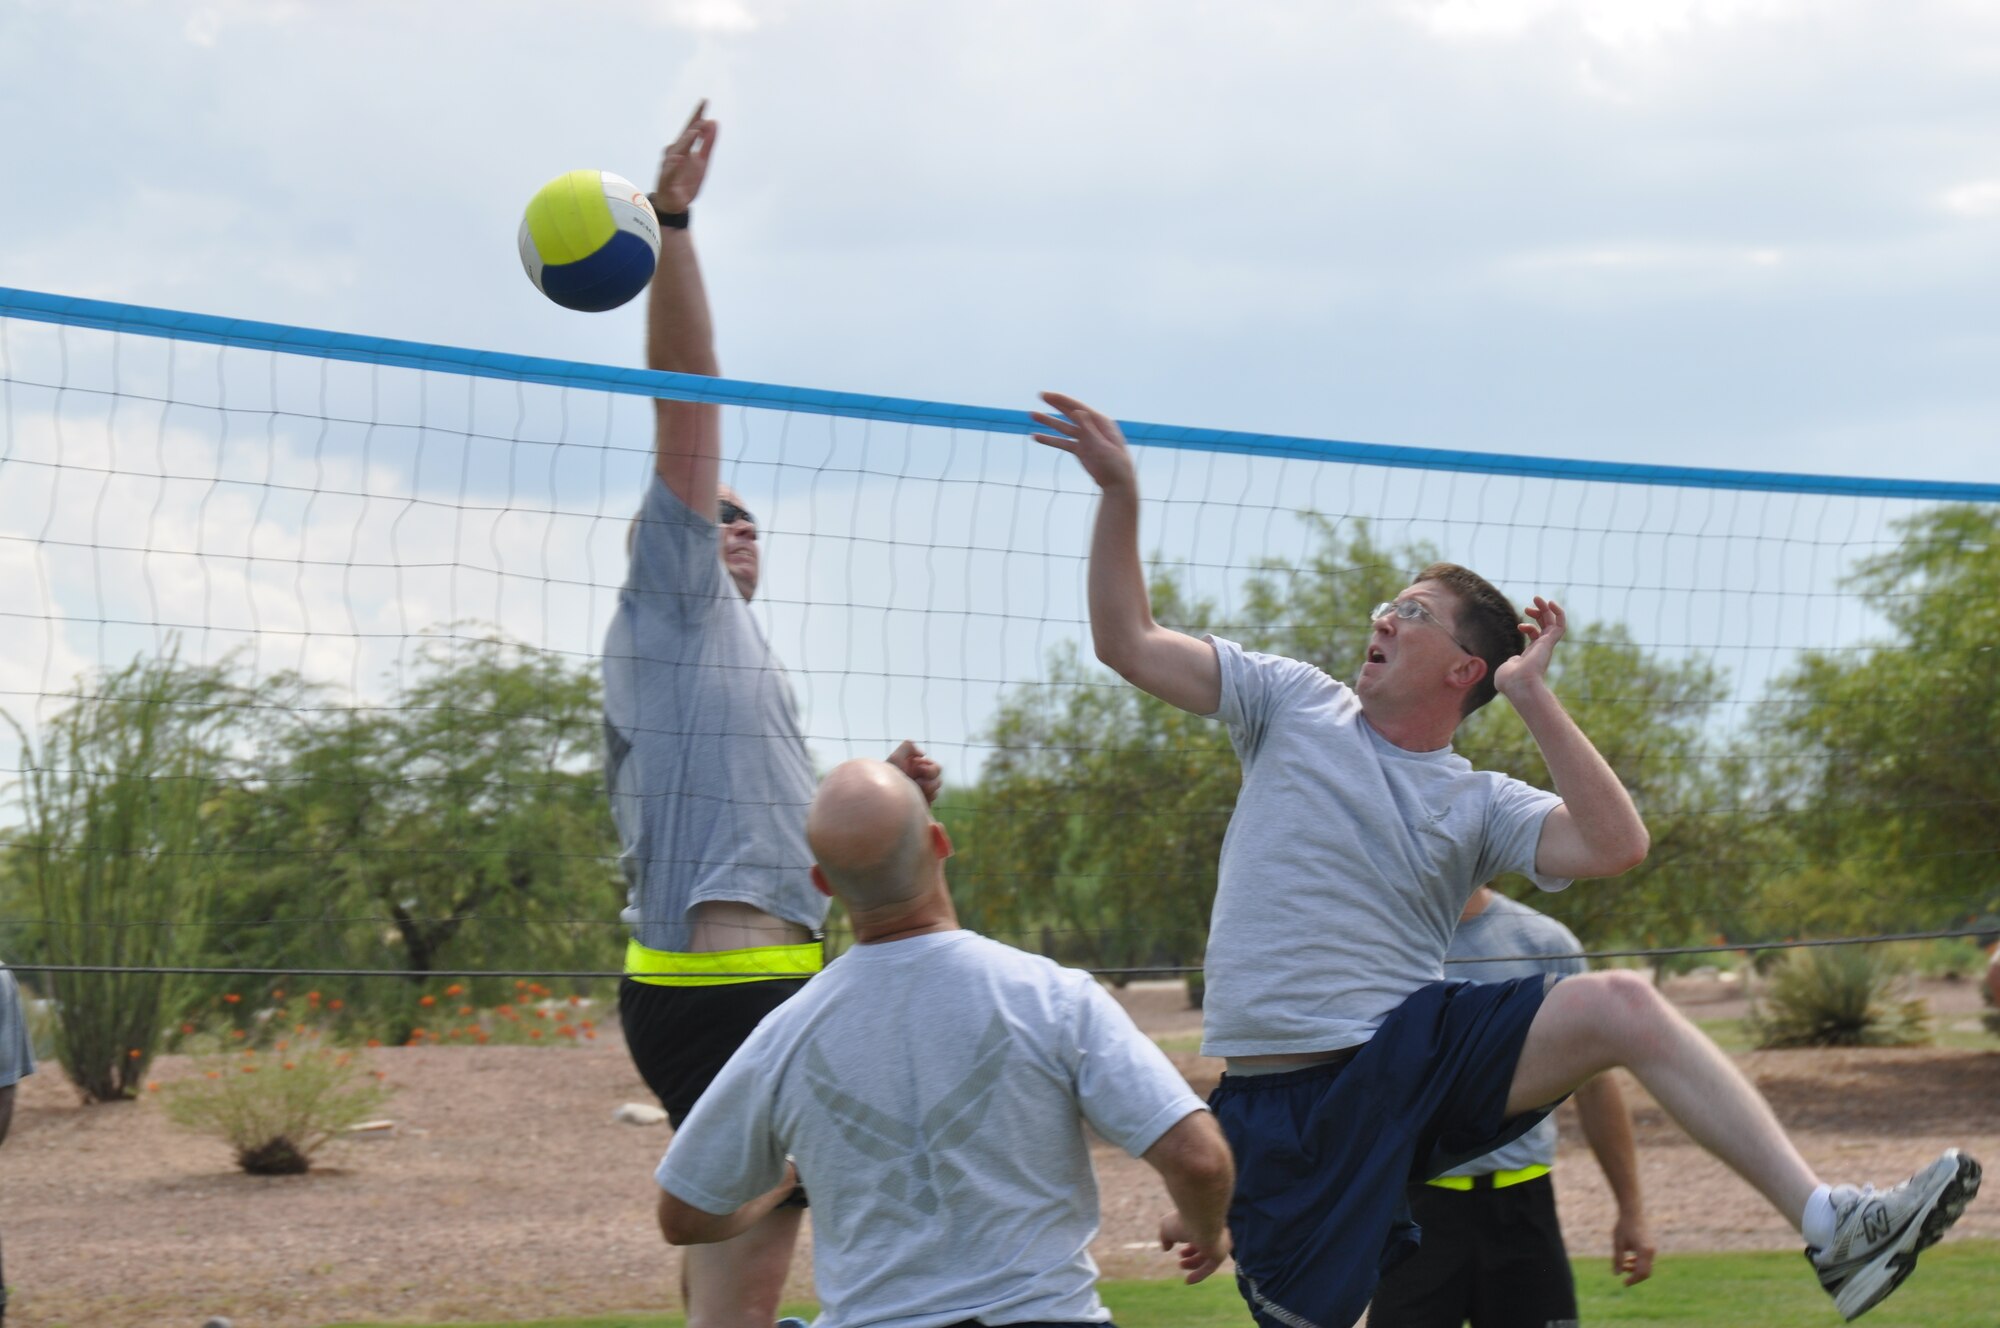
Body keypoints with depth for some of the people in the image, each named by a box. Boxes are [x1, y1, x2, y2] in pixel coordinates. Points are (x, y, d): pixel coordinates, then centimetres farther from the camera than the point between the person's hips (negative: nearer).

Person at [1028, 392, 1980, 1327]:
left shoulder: (1479, 803, 7)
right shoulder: (1293, 705, 10)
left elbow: (1614, 846, -11)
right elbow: (1129, 643, 7)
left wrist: (1531, 695, -10)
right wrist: (1119, 492, -3)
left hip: (1420, 1053, 0)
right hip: (1286, 1101, 0)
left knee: (1622, 1006, -21)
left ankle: (1828, 1225, -27)